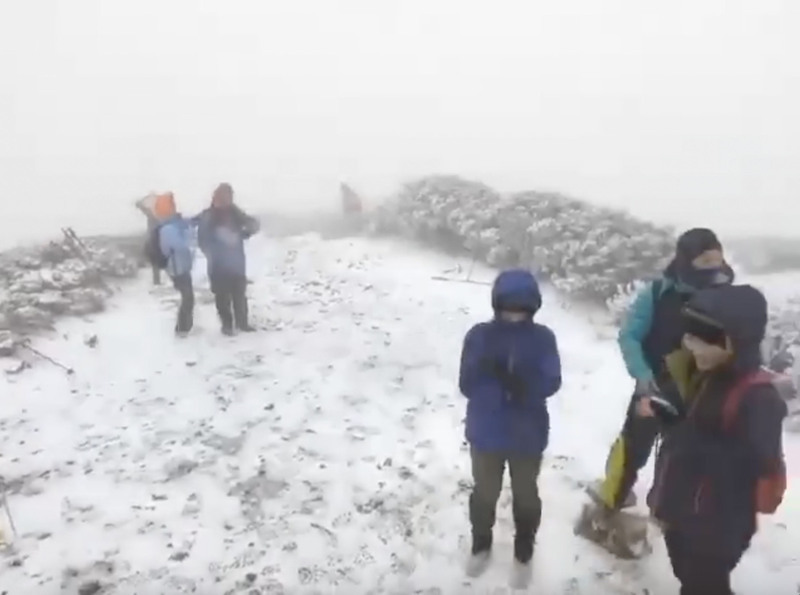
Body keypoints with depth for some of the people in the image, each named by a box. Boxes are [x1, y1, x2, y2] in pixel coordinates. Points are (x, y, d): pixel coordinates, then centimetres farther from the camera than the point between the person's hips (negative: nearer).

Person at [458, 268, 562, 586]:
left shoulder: (543, 338, -9)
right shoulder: (479, 336, -12)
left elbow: (551, 382, -15)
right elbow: (467, 385, -15)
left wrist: (523, 385, -32)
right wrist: (496, 379, -31)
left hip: (527, 436, 0)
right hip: (486, 434, 0)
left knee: (526, 495, 19)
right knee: (484, 493, 19)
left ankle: (523, 554, 42)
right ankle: (481, 546, 45)